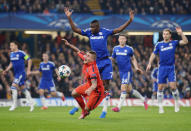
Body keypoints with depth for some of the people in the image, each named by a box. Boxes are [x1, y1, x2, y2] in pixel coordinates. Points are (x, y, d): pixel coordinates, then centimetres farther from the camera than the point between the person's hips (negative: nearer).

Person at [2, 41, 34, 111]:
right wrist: (6, 70, 10)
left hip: (21, 73, -8)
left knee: (13, 87, -16)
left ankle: (14, 104, -10)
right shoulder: (11, 54, 10)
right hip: (16, 74, 8)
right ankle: (31, 103, 21)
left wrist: (28, 70, -12)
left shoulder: (21, 53, -12)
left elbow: (29, 60, -7)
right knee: (23, 88, 12)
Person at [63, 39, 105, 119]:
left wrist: (89, 90, -61)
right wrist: (69, 45, -1)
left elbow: (94, 85, -41)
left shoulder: (92, 70, -36)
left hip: (96, 90, -9)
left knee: (87, 109, -10)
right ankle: (84, 111, 26)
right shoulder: (86, 60, -12)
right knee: (74, 93, 12)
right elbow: (78, 51, 5)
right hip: (88, 85, 9)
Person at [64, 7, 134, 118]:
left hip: (105, 62, -1)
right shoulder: (89, 32, 4)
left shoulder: (105, 32, -1)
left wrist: (129, 21, -9)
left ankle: (105, 110, 5)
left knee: (106, 86, -1)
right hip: (94, 62, 1)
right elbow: (75, 29, 4)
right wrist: (69, 18, -4)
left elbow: (118, 30, 0)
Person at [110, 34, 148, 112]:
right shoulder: (115, 49, 7)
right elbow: (112, 59, 12)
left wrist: (136, 68, 1)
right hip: (121, 72, 5)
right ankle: (143, 99, 32)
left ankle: (118, 107, -16)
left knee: (123, 88, -16)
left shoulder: (129, 49, -2)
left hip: (128, 71, -5)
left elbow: (133, 59, 11)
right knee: (129, 90, 12)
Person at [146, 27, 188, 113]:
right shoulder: (159, 44, 4)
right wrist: (149, 64, -1)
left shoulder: (174, 43, 3)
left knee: (173, 86, -11)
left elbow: (185, 41, -4)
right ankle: (160, 107, 6)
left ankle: (176, 103, 10)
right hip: (162, 68, 1)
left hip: (171, 68, -1)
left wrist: (181, 33, -16)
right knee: (160, 88, -1)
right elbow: (154, 54, 9)